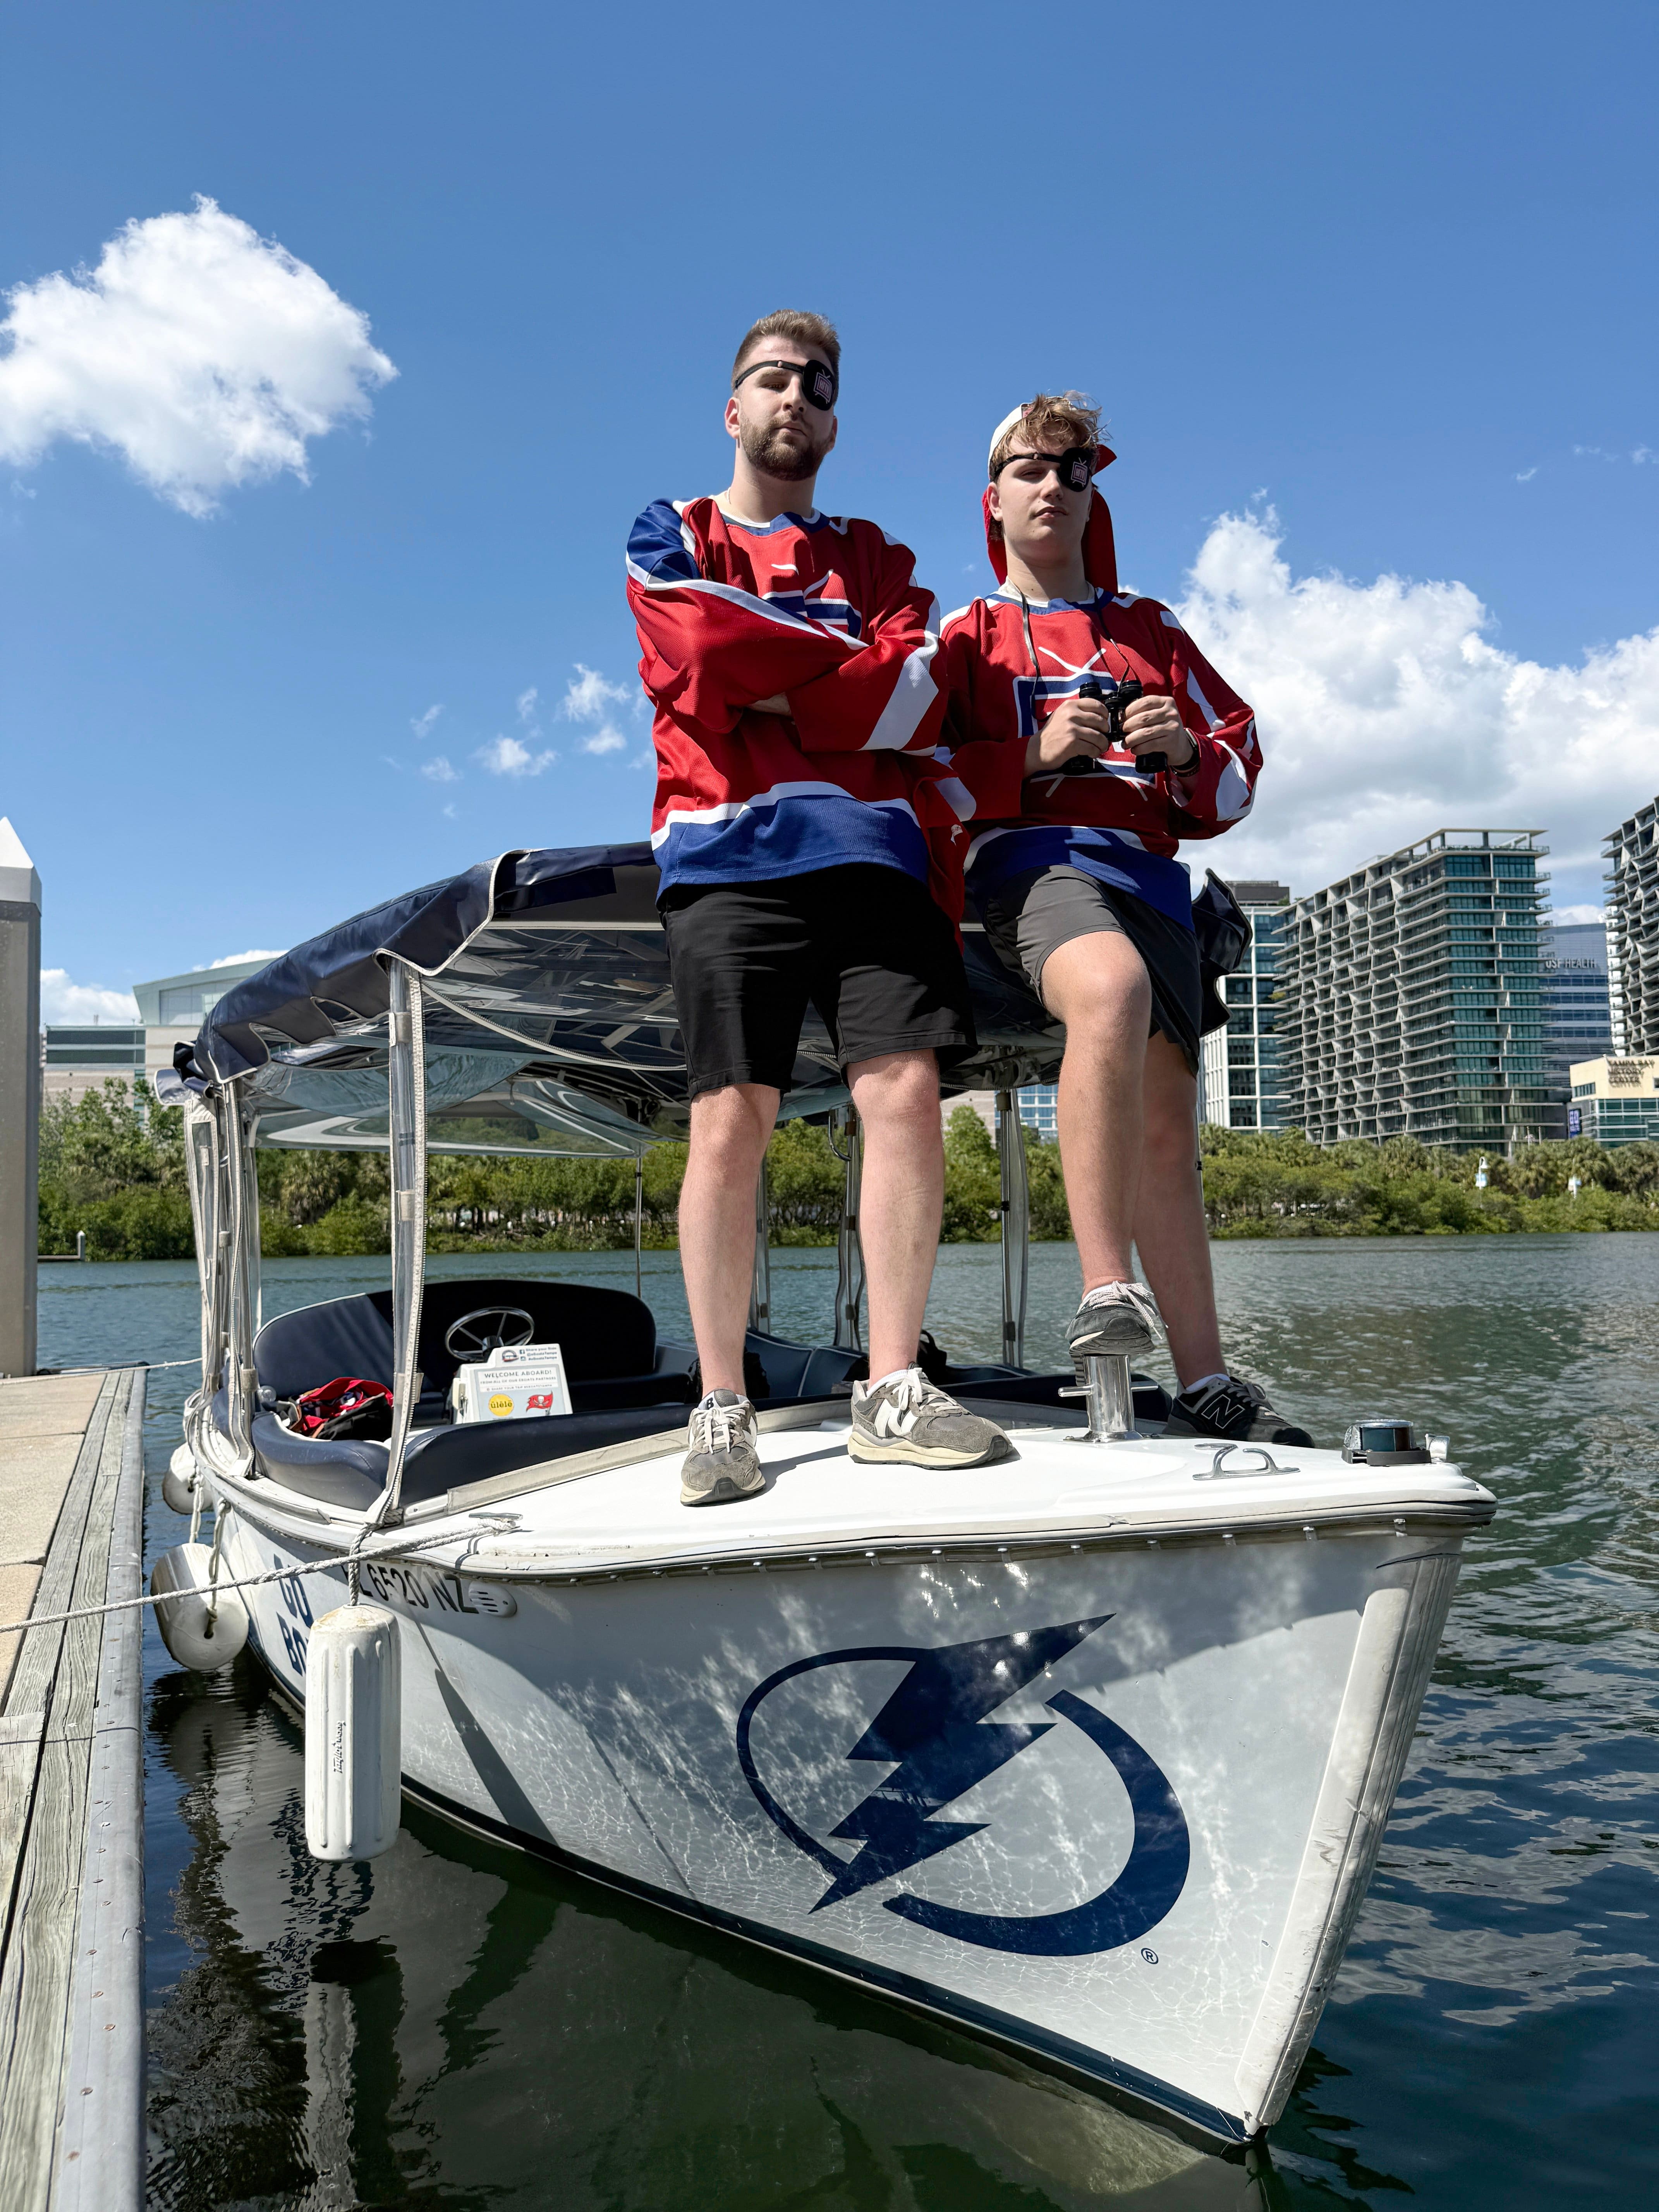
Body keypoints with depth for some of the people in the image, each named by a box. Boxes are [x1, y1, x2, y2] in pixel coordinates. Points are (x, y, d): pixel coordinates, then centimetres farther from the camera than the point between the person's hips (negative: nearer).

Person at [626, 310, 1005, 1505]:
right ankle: (722, 1410, -1)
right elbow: (715, 651, -3)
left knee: (906, 1095, -12)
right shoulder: (671, 538, 19)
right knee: (729, 1124, -8)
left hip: (874, 850, 2)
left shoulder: (878, 556, 24)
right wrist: (858, 669, 4)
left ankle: (892, 1391, -4)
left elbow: (920, 705, 4)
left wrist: (771, 691, -2)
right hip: (730, 857, -2)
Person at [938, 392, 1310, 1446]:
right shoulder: (965, 636, 19)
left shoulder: (1150, 628, 27)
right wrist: (1032, 757, -9)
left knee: (1168, 1121, -5)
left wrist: (1188, 751, 2)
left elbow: (1243, 751, 25)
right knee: (1114, 987, -38)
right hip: (1032, 857, -4)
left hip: (1150, 873, 4)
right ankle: (1106, 1292, -38)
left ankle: (1206, 1384, -2)